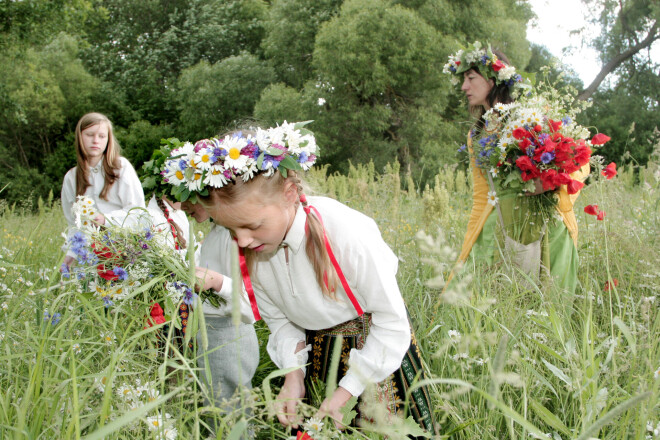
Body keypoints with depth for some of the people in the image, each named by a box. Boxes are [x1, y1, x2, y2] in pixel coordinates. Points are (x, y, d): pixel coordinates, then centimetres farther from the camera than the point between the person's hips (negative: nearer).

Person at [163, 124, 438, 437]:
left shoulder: (348, 233, -35)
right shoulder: (246, 249, -19)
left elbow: (392, 324, -24)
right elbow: (278, 320, -3)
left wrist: (346, 391, -22)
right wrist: (293, 375, -18)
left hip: (373, 339, -4)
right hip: (314, 348, 4)